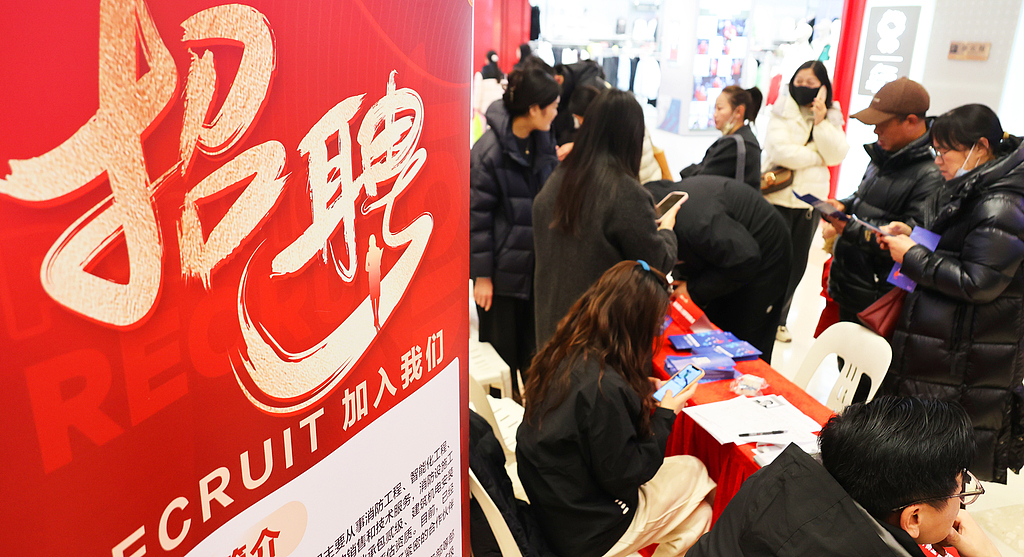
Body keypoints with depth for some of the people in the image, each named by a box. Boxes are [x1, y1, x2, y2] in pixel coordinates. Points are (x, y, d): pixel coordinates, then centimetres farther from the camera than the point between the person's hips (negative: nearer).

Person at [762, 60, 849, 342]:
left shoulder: (832, 117, 10)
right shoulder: (782, 113, -2)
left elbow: (837, 154, -4)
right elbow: (781, 152, -17)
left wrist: (821, 122, -13)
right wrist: (817, 158, -6)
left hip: (810, 202, 4)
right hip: (778, 197, -4)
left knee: (796, 264, 11)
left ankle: (778, 319, 24)